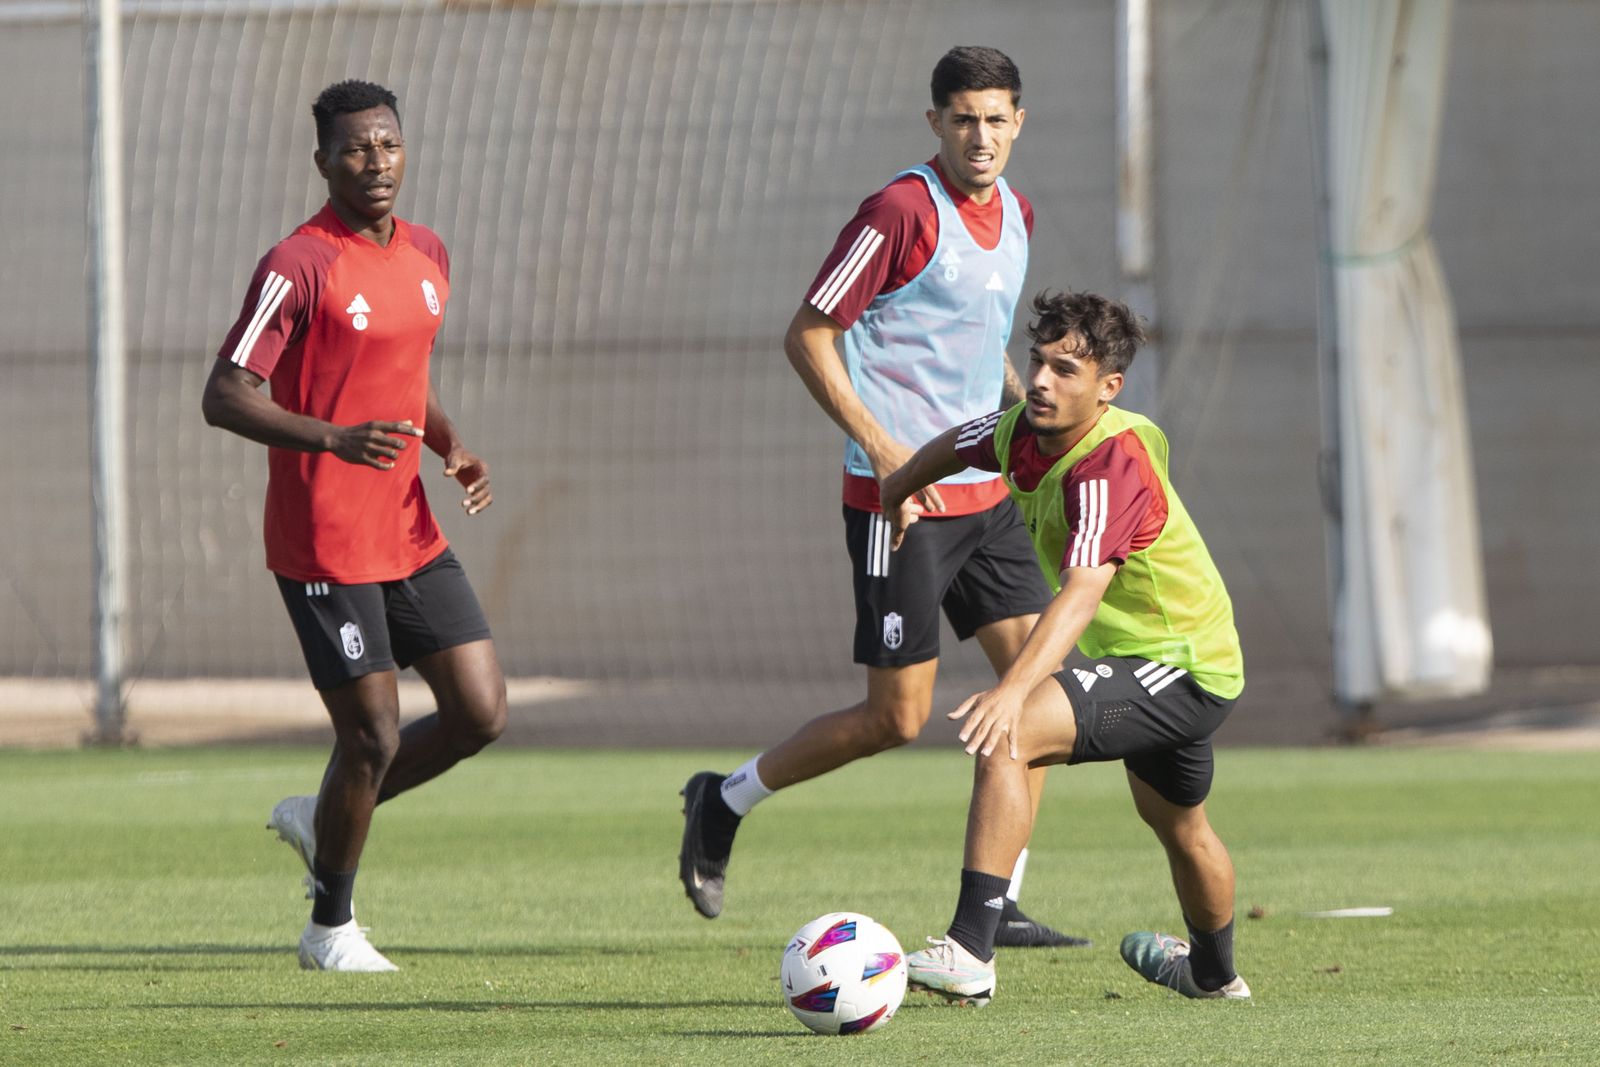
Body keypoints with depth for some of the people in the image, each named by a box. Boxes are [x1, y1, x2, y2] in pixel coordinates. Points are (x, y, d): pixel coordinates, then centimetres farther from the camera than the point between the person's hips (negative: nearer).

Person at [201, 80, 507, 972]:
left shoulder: (427, 254, 9)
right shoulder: (298, 267, -14)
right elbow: (225, 398, -17)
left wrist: (453, 447, 4)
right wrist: (334, 439, -31)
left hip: (411, 536, 7)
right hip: (326, 549, -7)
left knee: (482, 713, 2)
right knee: (374, 735, -5)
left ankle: (323, 818, 23)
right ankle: (332, 928, 15)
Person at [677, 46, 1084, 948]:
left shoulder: (1013, 213, 10)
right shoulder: (901, 211, -15)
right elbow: (808, 336, -13)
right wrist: (881, 445, -21)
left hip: (983, 491, 8)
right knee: (899, 716, -6)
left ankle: (997, 904, 5)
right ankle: (725, 802, 15)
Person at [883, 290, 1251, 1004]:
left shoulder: (1111, 468, -31)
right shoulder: (1025, 432, -6)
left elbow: (1082, 593, -46)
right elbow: (957, 446, 19)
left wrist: (1013, 690, -58)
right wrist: (899, 488, 37)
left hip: (1181, 673, -10)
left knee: (1005, 739, -28)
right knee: (1177, 824, 33)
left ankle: (969, 952, -34)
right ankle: (1215, 972, 60)